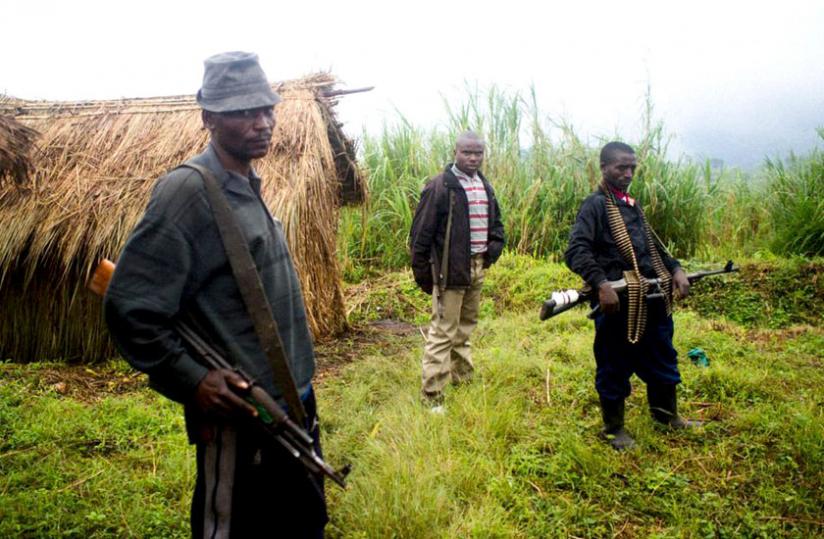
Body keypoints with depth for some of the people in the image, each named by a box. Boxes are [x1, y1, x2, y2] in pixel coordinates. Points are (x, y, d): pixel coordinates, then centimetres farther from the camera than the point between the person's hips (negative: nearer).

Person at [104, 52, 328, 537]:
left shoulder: (249, 187, 8)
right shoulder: (188, 191, -18)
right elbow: (129, 310, -19)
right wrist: (191, 381, -21)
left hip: (293, 402, 9)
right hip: (240, 418, -8)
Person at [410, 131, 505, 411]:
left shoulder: (485, 186, 11)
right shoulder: (440, 186, -12)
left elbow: (495, 221, 23)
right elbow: (421, 232, -11)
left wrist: (495, 246, 3)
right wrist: (421, 272, -11)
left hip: (477, 267, 7)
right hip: (450, 269, -7)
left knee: (466, 326, 20)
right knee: (442, 332, -6)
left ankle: (463, 377, 36)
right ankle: (432, 395, 0)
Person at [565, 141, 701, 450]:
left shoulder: (632, 205, 15)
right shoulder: (595, 205, -10)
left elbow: (652, 247, 25)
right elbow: (576, 252, -21)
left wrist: (675, 269, 10)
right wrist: (602, 284, -32)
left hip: (652, 300, 8)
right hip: (618, 303, -8)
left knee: (662, 359, 21)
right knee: (615, 367, 6)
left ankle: (666, 415, 41)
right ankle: (613, 429, 23)